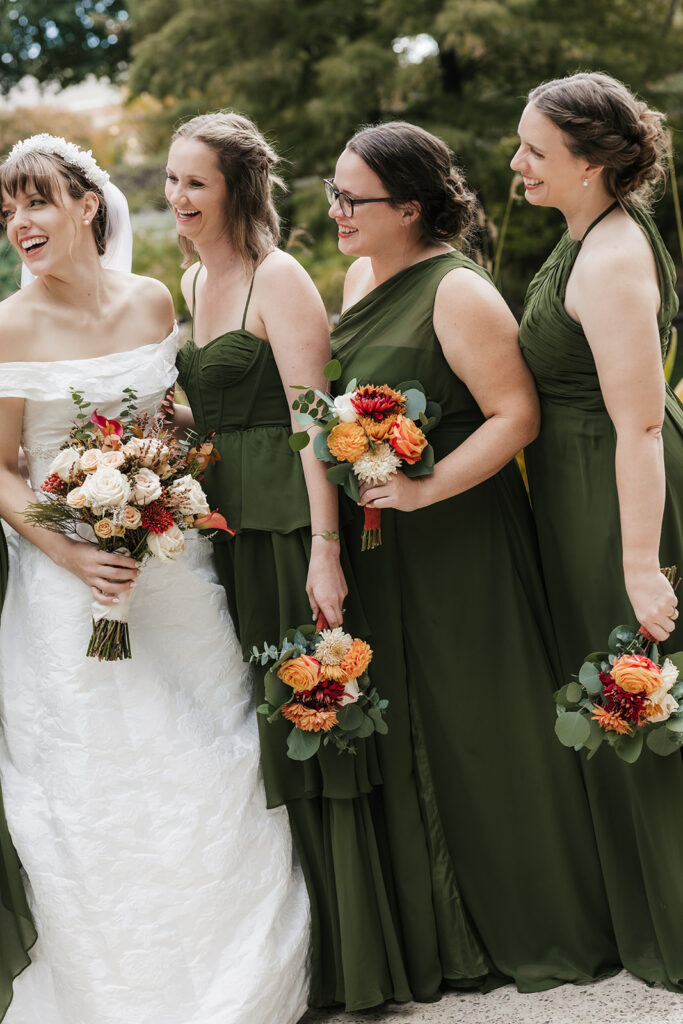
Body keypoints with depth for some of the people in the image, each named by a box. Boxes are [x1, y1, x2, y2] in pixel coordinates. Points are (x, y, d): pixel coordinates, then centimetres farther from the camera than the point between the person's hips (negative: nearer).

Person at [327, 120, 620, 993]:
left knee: (486, 729, 4)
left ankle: (545, 929, 24)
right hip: (382, 545, 8)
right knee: (412, 732, 15)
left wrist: (423, 489, -25)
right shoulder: (359, 276, 9)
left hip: (462, 543, -8)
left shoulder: (458, 293, -17)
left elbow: (516, 415, -21)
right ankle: (449, 928, 31)